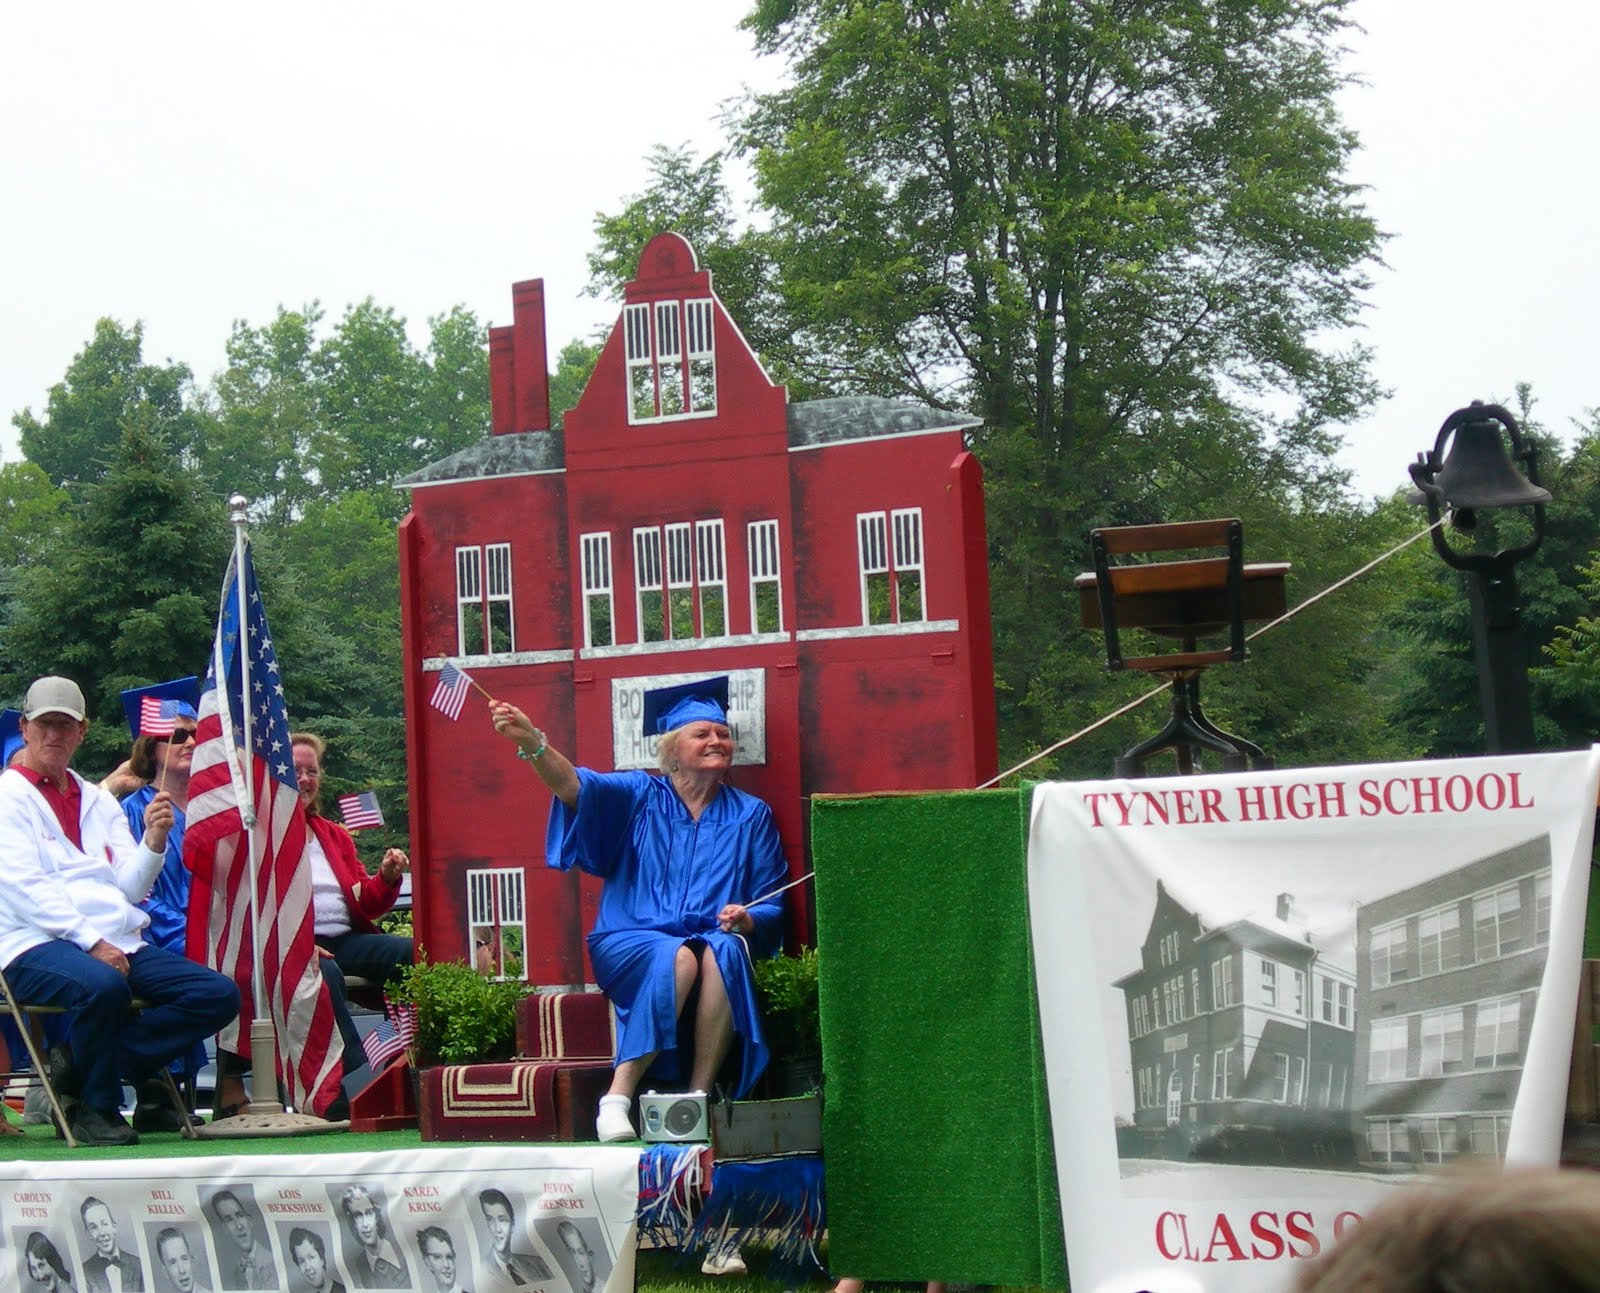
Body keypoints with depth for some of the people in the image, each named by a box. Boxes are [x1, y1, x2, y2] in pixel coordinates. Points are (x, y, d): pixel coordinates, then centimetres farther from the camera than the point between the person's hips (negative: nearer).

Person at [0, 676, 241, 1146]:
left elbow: (130, 887, 13)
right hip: (38, 944, -7)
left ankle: (78, 1064, -12)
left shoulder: (99, 802, 22)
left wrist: (153, 841, -7)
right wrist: (90, 942, -18)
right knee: (103, 986, -39)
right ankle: (96, 1109, -15)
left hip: (117, 942, 7)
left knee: (218, 995, -12)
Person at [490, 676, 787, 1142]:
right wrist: (530, 742, -31)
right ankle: (618, 1098, -33)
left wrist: (747, 919, -11)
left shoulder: (750, 815, 14)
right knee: (679, 958, -35)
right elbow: (576, 786, -12)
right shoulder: (640, 795, 8)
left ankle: (699, 1097, -31)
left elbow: (771, 906, 13)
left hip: (716, 944, 2)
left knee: (724, 952, -33)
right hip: (631, 946, -2)